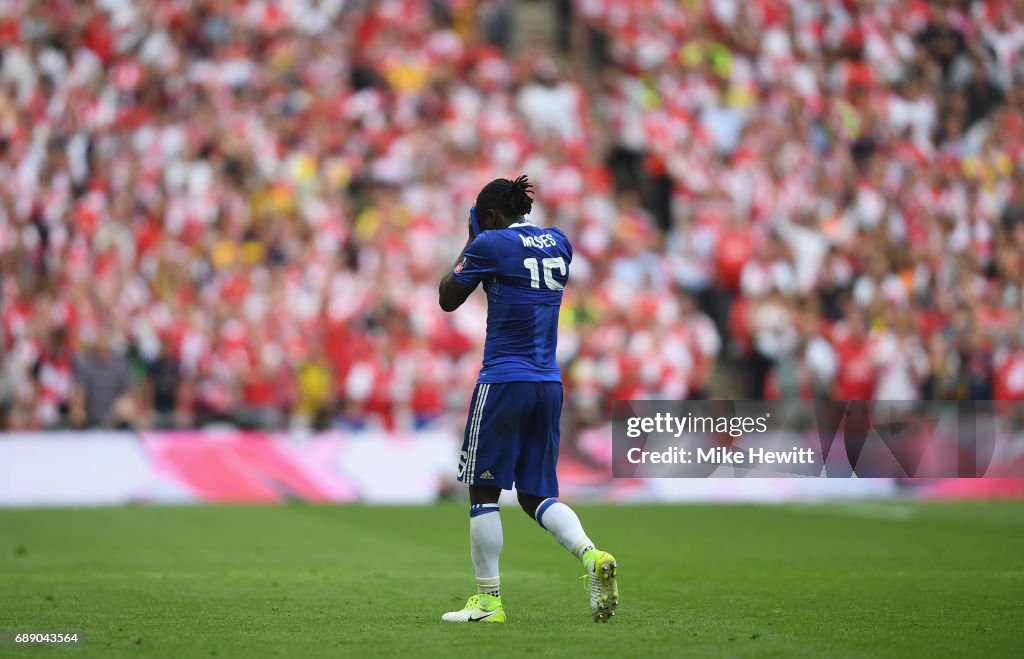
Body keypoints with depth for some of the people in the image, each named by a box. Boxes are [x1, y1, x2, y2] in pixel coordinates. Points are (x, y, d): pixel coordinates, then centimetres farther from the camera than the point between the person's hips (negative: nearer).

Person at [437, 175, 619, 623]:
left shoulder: (490, 244, -9)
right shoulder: (558, 242, 11)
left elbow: (447, 299, 2)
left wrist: (468, 244, 13)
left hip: (504, 381, -6)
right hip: (549, 384, 6)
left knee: (483, 490, 4)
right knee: (537, 495, 11)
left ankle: (488, 600, 5)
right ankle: (591, 556, -14)